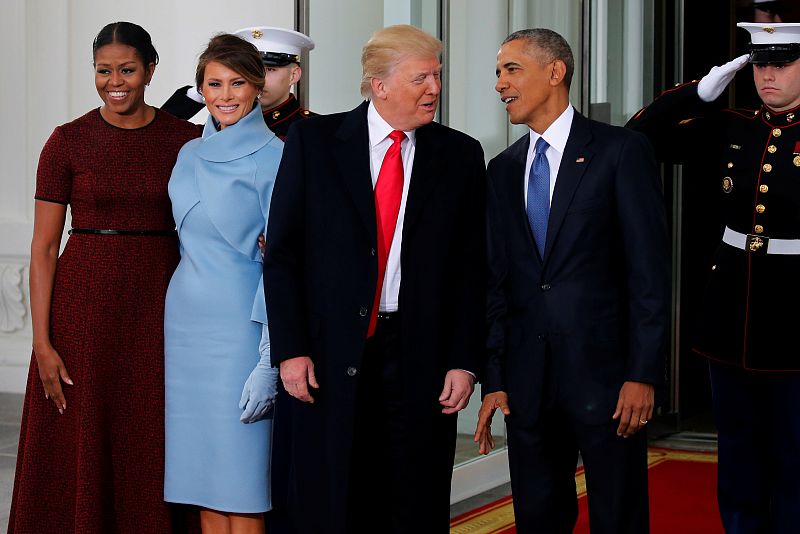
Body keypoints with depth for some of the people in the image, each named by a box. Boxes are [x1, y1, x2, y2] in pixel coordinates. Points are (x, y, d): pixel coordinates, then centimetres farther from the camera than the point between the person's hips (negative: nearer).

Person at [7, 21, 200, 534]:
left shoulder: (187, 139, 3)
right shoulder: (68, 141, -1)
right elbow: (44, 246, -2)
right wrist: (43, 342, -8)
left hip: (160, 306, 1)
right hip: (85, 305, -1)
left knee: (151, 452, 6)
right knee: (79, 454, 3)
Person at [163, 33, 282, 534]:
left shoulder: (273, 156, -7)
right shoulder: (190, 155, 12)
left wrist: (270, 361, -16)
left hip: (240, 323, -6)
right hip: (185, 323, 6)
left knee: (241, 490, -4)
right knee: (202, 481, 8)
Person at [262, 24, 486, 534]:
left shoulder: (460, 155, 6)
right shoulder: (314, 140, 2)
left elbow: (471, 267, 5)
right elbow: (282, 251, 0)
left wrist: (464, 361, -2)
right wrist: (290, 349, -7)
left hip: (420, 358, 1)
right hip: (329, 355, -1)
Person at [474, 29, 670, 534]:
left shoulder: (622, 151, -3)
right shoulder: (504, 169, 13)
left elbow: (650, 269, -7)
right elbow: (498, 279, 12)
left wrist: (643, 374, -13)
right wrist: (494, 379, 6)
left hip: (604, 372, -5)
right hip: (529, 379, 5)